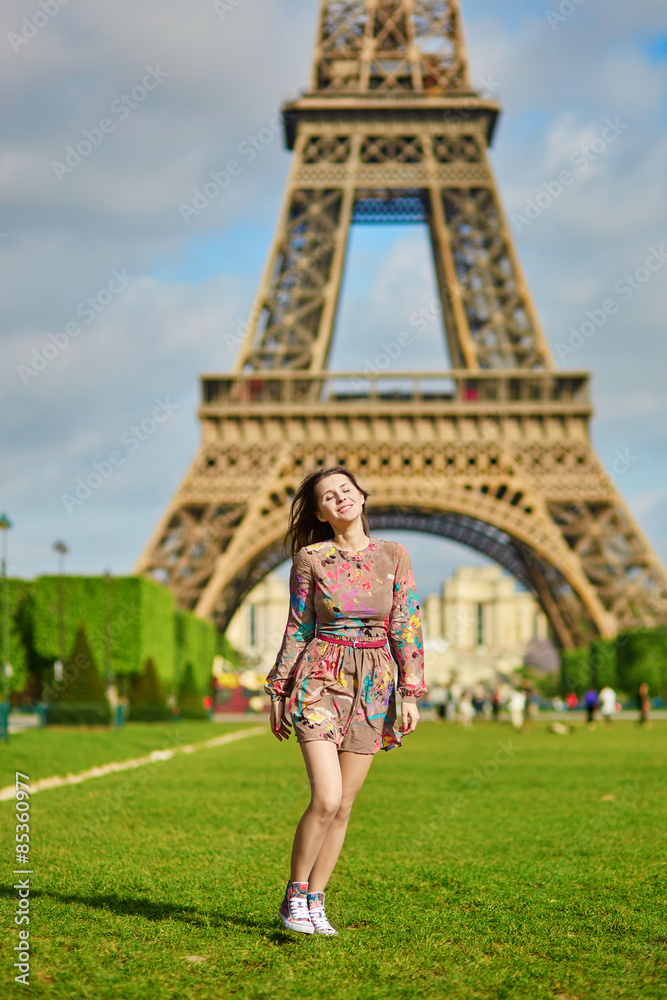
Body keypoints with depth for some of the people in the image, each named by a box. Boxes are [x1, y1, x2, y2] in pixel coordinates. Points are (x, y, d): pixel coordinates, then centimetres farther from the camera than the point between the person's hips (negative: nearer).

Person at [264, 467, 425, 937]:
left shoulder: (394, 555, 5)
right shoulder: (309, 559, 0)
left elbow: (406, 626, 5)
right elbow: (298, 629, 5)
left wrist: (411, 692, 1)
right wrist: (279, 691, 5)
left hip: (373, 685, 3)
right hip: (320, 681, -3)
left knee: (343, 804, 4)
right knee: (326, 799, -15)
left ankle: (315, 901, 17)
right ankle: (294, 894, 4)